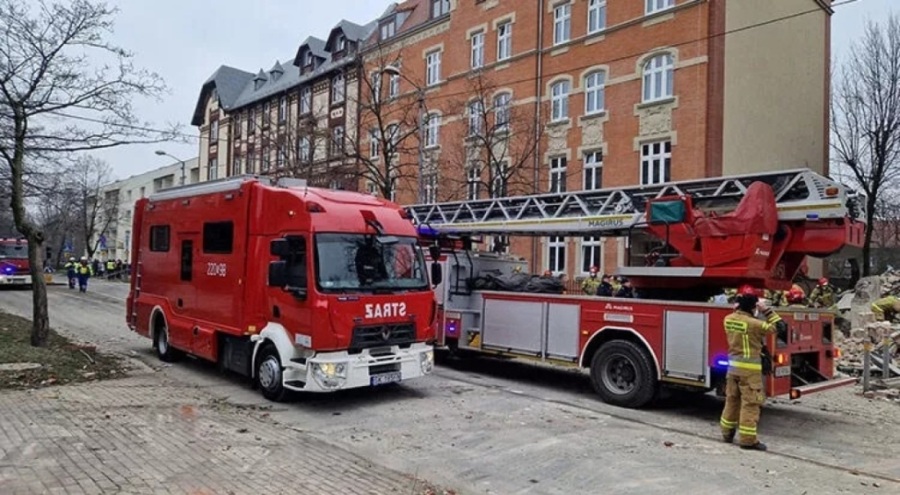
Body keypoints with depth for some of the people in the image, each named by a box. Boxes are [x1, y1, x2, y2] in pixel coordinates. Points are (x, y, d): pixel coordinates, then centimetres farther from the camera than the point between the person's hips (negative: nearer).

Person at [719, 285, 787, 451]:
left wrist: (738, 307, 14)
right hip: (750, 369, -7)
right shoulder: (754, 323, -19)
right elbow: (780, 327, -12)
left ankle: (727, 433, 25)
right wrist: (766, 310, -10)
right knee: (750, 403, -1)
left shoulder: (728, 319, 1)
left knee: (732, 400, 16)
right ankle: (748, 439, 2)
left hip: (733, 366, 7)